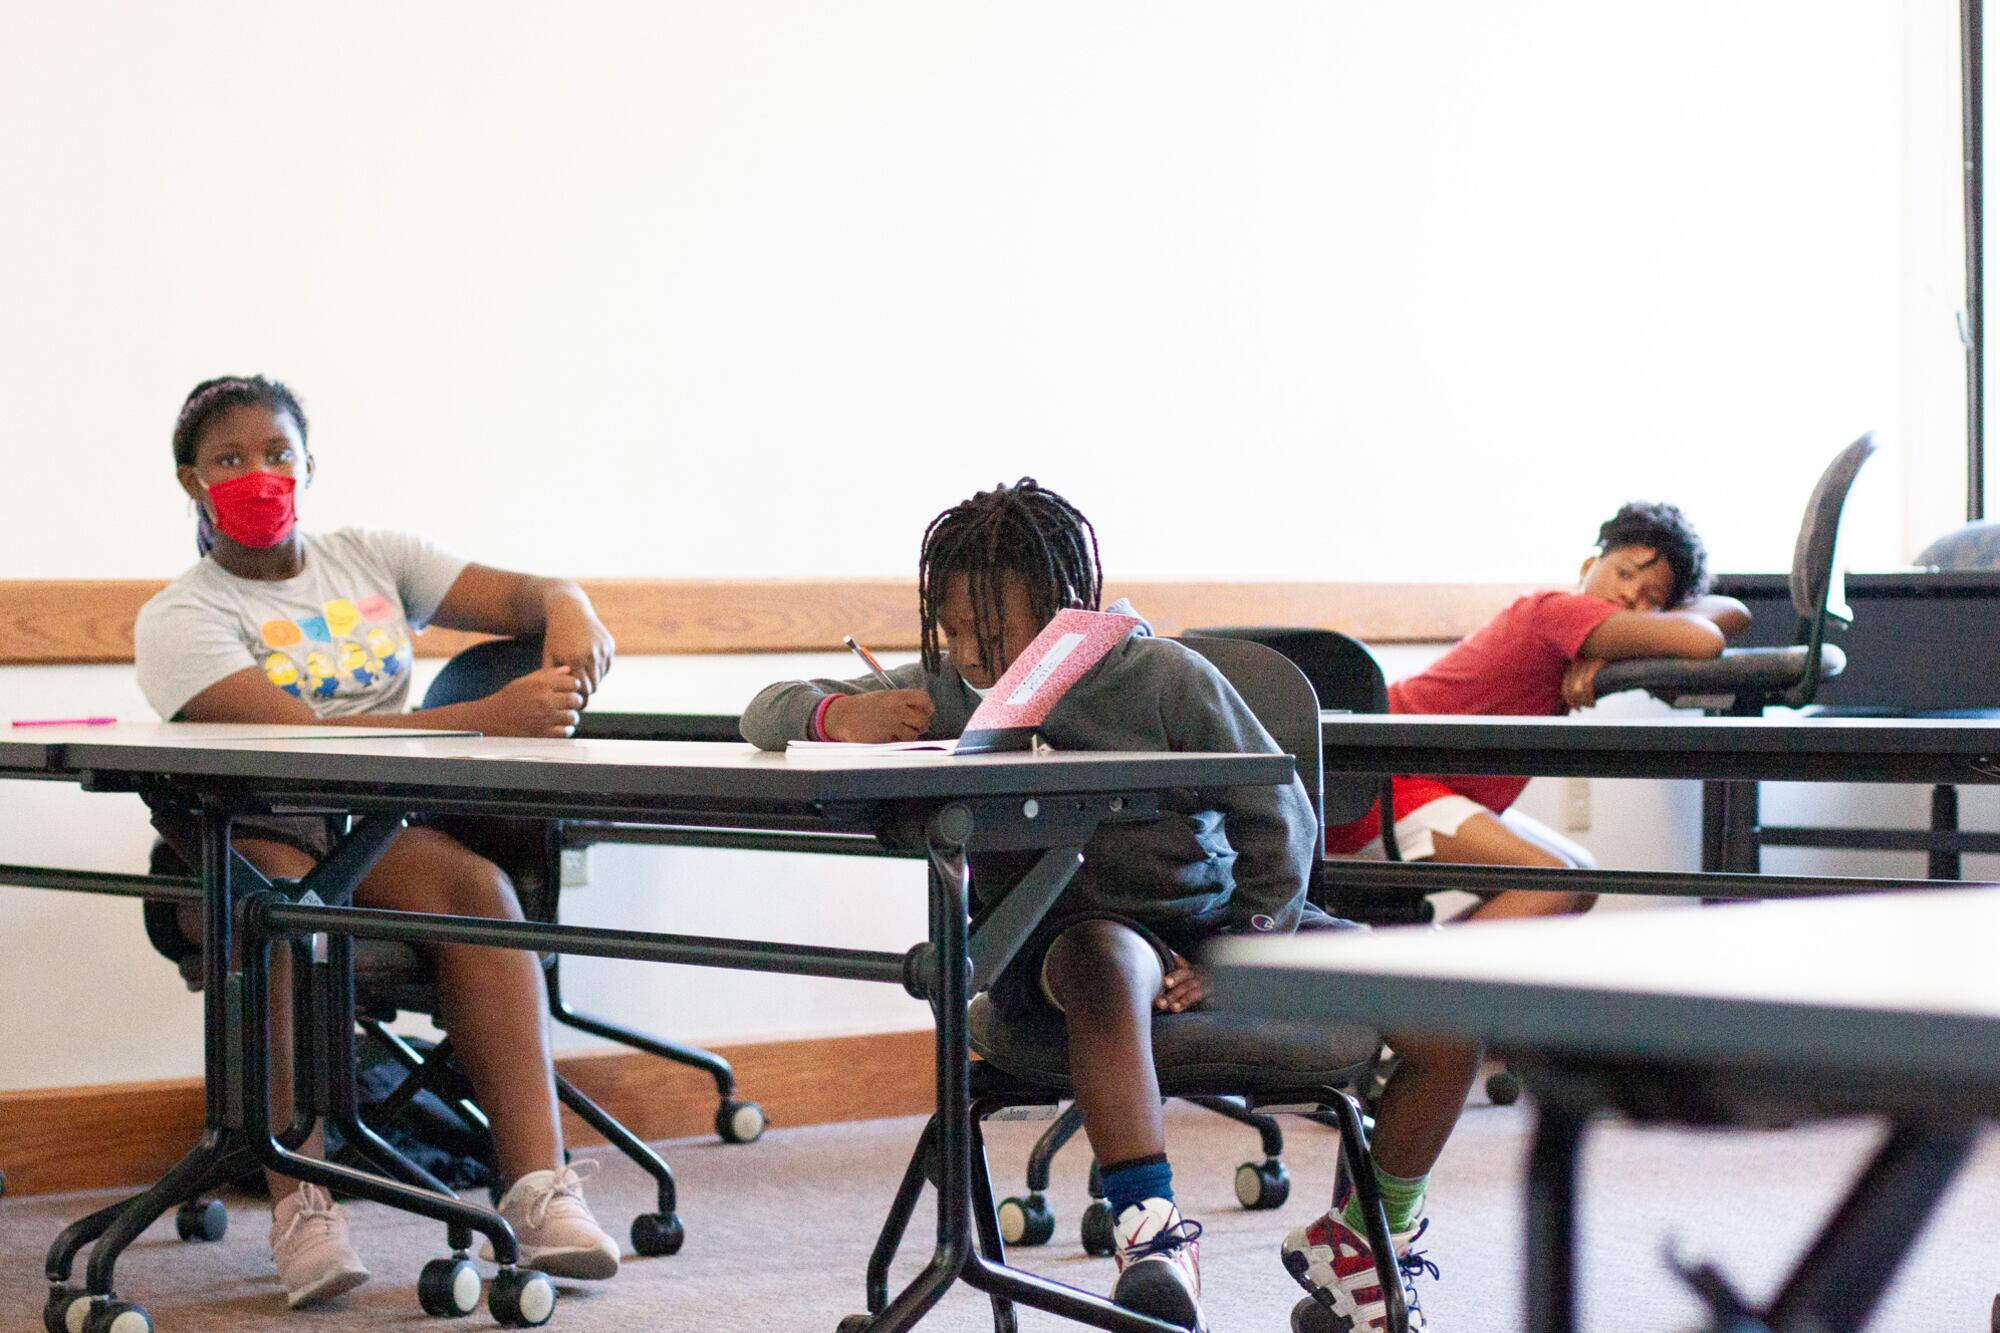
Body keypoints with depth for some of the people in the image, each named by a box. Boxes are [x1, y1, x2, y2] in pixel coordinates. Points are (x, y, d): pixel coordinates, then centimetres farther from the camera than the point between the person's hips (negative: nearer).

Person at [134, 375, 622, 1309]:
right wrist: (488, 720, -30)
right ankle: (302, 1204, -38)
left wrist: (568, 609, -19)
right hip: (250, 841, -3)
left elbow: (521, 595, 9)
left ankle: (539, 1186, -38)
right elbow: (302, 741, -19)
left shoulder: (369, 560, 14)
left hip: (375, 836, 3)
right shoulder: (181, 620, -3)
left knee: (474, 883, -29)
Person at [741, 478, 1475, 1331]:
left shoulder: (1167, 679, -5)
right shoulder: (947, 690, -1)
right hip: (1063, 936, -2)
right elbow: (768, 716, 1)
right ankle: (1153, 1235, -40)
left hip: (1219, 917, 2)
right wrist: (840, 715, -22)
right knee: (1108, 960, -42)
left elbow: (1280, 821, 1)